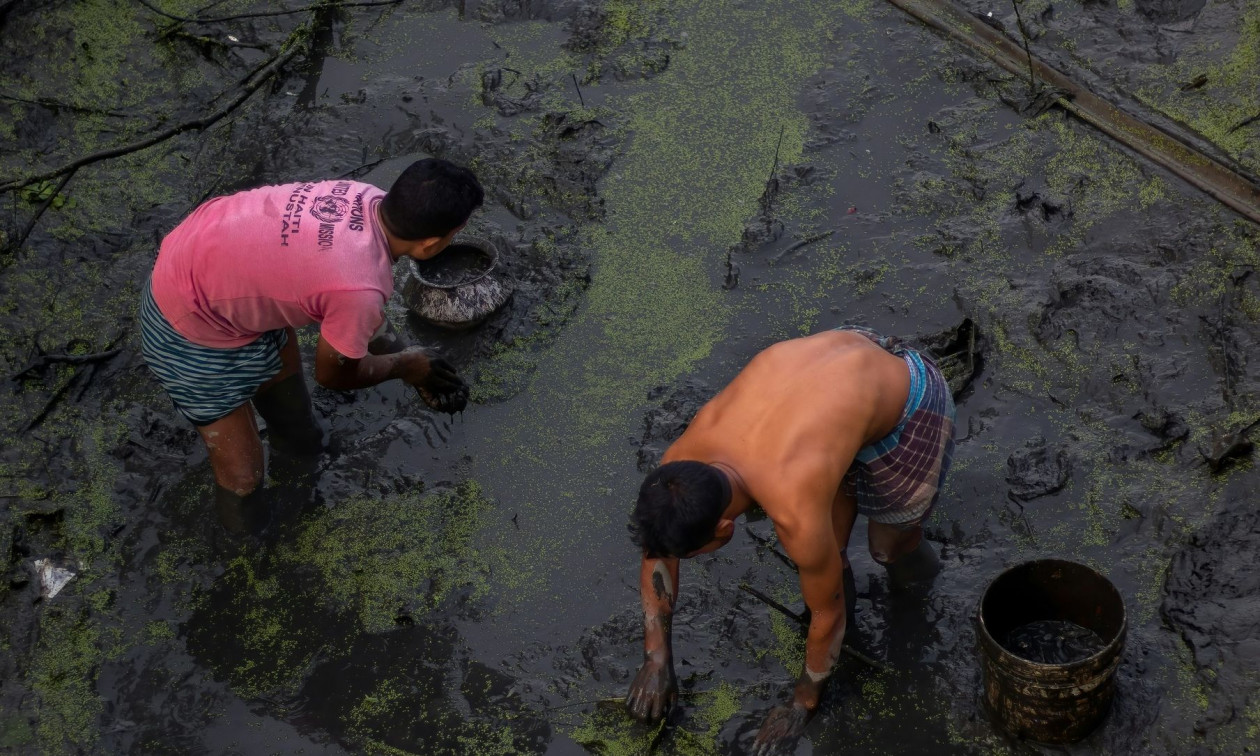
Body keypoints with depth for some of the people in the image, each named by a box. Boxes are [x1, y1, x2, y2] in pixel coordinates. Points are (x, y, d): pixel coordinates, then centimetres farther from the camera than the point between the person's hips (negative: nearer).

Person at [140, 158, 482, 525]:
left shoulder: (368, 200, -13)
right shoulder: (361, 289, -36)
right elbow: (334, 373, -12)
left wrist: (416, 368, 9)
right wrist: (404, 365, 4)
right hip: (191, 330, -8)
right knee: (242, 480, 2)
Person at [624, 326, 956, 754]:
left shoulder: (796, 516, -41)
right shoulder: (681, 460, -24)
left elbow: (828, 611, -20)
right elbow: (656, 548, -3)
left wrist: (803, 702, -3)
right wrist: (656, 659, 2)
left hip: (911, 407, -5)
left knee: (888, 544, 13)